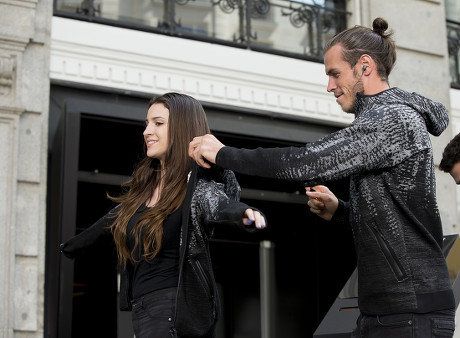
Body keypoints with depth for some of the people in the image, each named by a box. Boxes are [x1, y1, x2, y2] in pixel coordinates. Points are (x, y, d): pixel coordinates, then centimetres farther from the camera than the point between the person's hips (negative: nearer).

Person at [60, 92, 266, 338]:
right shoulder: (145, 183, 13)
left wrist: (244, 214, -56)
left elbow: (219, 205, -31)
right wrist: (73, 246, 44)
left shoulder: (198, 185, -10)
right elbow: (115, 220, 29)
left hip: (176, 308, -8)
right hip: (143, 307, 8)